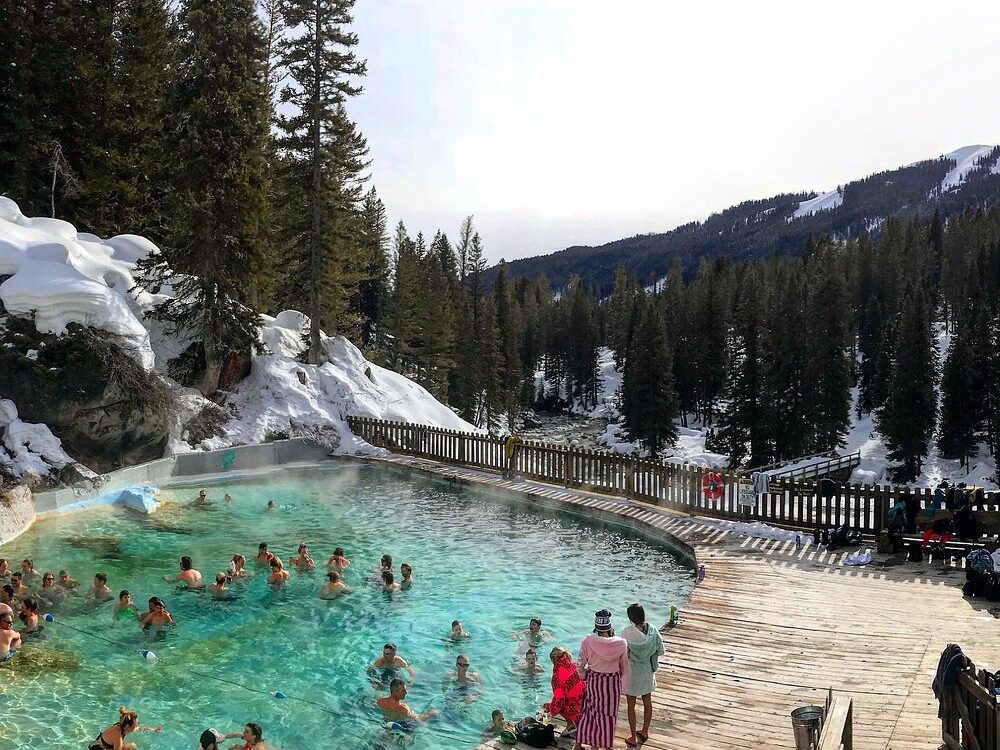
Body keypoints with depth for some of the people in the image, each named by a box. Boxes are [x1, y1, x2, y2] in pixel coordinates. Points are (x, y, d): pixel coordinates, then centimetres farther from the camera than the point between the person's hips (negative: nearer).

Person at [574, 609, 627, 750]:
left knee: (588, 711, 20)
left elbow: (581, 665, -8)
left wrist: (585, 677, 12)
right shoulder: (621, 644, -19)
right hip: (613, 683, -1)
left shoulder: (587, 642, -19)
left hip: (593, 681, 1)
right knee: (608, 714, 17)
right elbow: (624, 668, -5)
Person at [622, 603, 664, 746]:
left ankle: (633, 738, 22)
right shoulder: (653, 630, -13)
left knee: (631, 705, 12)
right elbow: (660, 650, -4)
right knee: (647, 702, 22)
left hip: (632, 673, -4)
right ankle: (645, 732, 38)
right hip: (648, 671, 4)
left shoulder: (627, 632, -24)